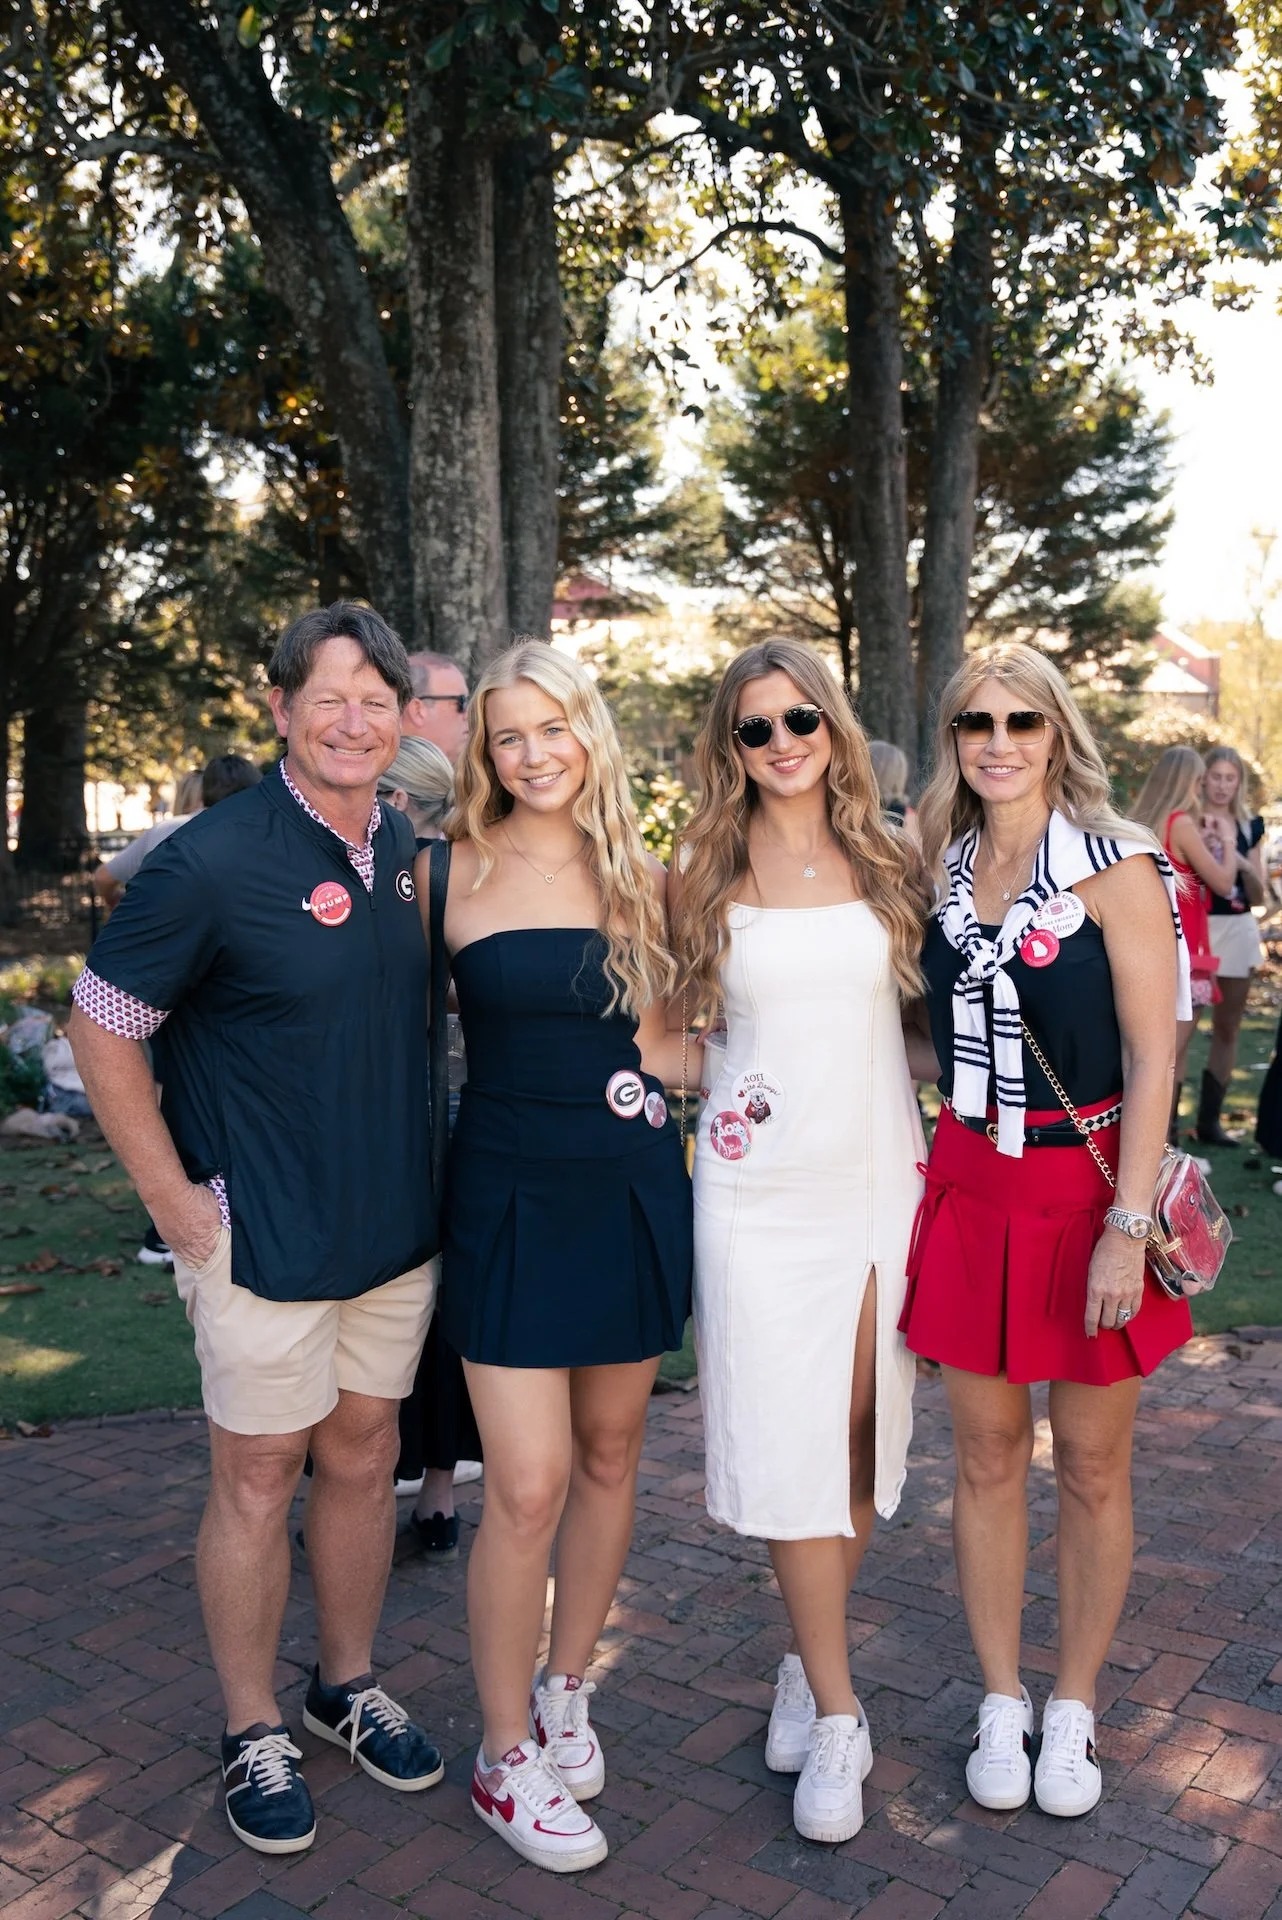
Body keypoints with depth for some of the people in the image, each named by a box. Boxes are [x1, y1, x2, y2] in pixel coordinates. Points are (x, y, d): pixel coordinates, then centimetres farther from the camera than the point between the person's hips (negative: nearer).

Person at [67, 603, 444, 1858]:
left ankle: (348, 1686, 37)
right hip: (268, 1236, -5)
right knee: (258, 1476, 8)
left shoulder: (405, 848, 2)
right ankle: (253, 1736, 28)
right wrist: (175, 1201, -11)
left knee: (363, 1451, 17)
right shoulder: (213, 861, -16)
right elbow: (100, 1026, -10)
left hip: (398, 1224, 6)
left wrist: (418, 1163, 11)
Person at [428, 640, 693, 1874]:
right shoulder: (449, 871, -3)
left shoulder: (639, 877, 4)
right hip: (510, 1196, -3)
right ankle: (507, 1759, 19)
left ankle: (565, 1690, 36)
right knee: (527, 1487, -3)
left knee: (609, 1455, 14)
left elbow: (647, 1045, 8)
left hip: (632, 1191, 3)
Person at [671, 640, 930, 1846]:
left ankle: (807, 1666, 29)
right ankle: (836, 1717, 12)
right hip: (760, 1182, -2)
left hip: (883, 1171, 2)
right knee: (792, 1440, -2)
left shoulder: (889, 862, 5)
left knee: (864, 1433, 8)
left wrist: (939, 1145, 4)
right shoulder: (705, 873, 1)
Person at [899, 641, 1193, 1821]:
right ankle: (1000, 1704, 29)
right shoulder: (942, 871, 5)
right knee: (987, 1457, 11)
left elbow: (1153, 1059, -11)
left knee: (1092, 1467, 10)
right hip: (972, 1188, 4)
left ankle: (1073, 1710, 29)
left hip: (1087, 1191, -3)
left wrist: (1128, 1229, -16)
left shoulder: (1116, 868, -9)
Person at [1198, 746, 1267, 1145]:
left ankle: (1209, 1119, 15)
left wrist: (1241, 861, -9)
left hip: (1237, 931, 5)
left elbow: (1258, 896, 8)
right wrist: (1201, 848, -18)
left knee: (1227, 1028, 8)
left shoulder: (1250, 827, 10)